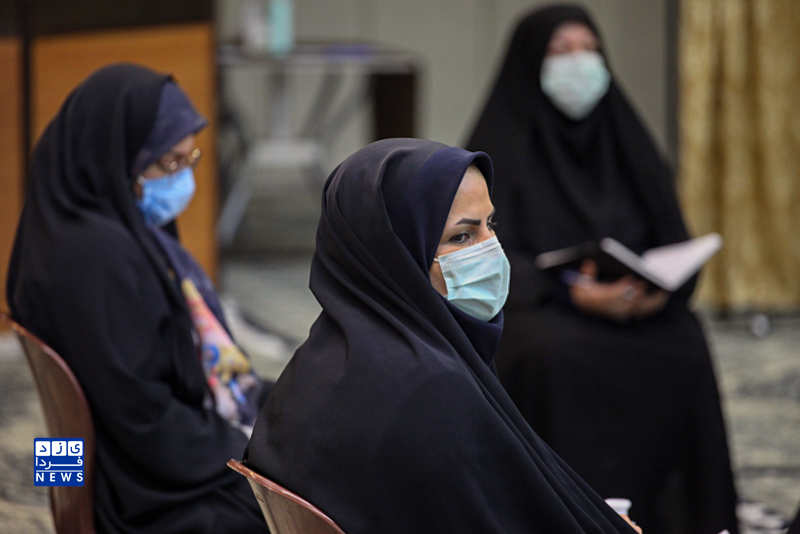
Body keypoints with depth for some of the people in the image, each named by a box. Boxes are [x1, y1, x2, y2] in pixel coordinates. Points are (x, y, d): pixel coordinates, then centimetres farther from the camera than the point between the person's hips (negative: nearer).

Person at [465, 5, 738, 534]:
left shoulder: (625, 140, 14)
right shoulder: (500, 149, 1)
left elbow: (673, 242, 8)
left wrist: (663, 288, -16)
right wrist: (568, 290, -26)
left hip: (638, 308, 3)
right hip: (531, 307, -3)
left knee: (684, 346, -28)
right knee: (555, 353, -37)